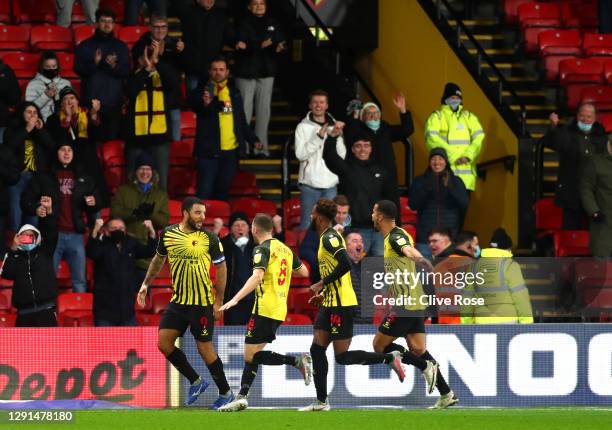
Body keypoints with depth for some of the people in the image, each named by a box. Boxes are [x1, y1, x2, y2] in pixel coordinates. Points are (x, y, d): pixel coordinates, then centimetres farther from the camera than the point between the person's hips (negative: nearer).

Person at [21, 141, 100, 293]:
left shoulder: (83, 178, 17)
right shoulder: (43, 177, 8)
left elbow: (97, 203, 22)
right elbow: (26, 198, 7)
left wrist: (93, 203, -2)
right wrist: (35, 209, -13)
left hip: (75, 235, 2)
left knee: (80, 281, 3)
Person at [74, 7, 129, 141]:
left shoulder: (121, 46, 13)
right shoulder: (85, 46, 8)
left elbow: (126, 71, 4)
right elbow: (78, 69, -2)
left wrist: (114, 66, -16)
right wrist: (94, 63, -18)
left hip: (114, 102, 1)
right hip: (91, 101, -1)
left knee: (112, 138, -3)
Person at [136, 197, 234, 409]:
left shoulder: (209, 239, -9)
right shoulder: (168, 234, 2)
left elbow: (221, 267, -2)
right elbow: (158, 259, 19)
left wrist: (219, 301, -5)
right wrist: (146, 284, 17)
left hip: (202, 302, -5)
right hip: (178, 301, 5)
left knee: (205, 348, -3)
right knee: (164, 343, -1)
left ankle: (225, 393, 12)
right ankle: (196, 382, 14)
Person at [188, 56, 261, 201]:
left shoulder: (234, 92, 13)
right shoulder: (202, 91, -4)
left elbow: (241, 121, 21)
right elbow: (195, 106, -25)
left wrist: (253, 140, 13)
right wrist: (205, 104, -47)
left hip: (231, 151, 5)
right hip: (209, 151, -4)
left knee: (223, 192, 11)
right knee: (204, 193, -6)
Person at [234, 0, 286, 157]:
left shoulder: (272, 23, 8)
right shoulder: (244, 24, -5)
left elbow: (281, 42, 7)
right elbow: (240, 46, -17)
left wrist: (280, 48, -17)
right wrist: (260, 46, -31)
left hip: (266, 72, 4)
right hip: (246, 72, -4)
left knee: (264, 109, 3)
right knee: (245, 109, -4)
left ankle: (261, 146, 7)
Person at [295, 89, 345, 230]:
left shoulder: (334, 127, 9)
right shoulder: (303, 127, 0)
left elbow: (342, 156, 5)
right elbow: (300, 154, -10)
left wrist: (336, 138, -11)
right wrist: (319, 137, -15)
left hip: (330, 183, 3)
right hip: (310, 183, -3)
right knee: (307, 224, -1)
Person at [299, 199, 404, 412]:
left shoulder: (329, 238, -14)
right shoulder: (328, 237, 16)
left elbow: (345, 265, -26)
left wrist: (321, 284, -18)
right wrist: (323, 294, 20)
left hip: (341, 305, -10)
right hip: (331, 304, 10)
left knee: (342, 357, -8)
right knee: (317, 349, 6)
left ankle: (390, 358, -1)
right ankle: (321, 401, 8)